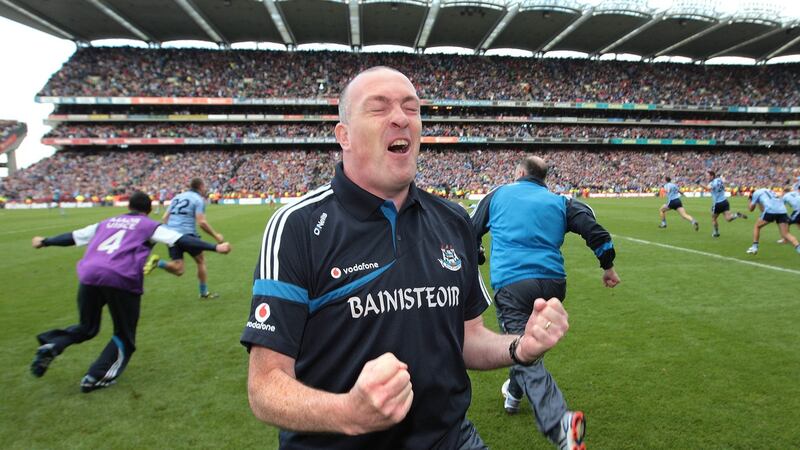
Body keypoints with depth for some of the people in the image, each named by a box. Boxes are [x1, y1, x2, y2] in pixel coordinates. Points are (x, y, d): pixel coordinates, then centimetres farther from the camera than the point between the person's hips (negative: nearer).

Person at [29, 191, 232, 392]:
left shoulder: (106, 223, 29)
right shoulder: (149, 225, 16)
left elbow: (72, 237, 38)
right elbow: (180, 240, 5)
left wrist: (44, 241, 56)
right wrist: (215, 247, 2)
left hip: (88, 275, 5)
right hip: (120, 279, -4)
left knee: (87, 327, 27)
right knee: (124, 336, 14)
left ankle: (51, 346, 3)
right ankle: (95, 378, 4)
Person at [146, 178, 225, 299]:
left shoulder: (177, 197, 19)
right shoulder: (199, 199, -2)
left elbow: (164, 218, 15)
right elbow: (201, 222, -14)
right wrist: (216, 235, -4)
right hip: (187, 234, -6)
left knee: (178, 270, 6)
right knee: (201, 261, 15)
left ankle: (157, 262, -19)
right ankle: (204, 292, 20)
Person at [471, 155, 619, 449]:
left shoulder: (498, 195, 14)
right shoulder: (560, 202, 16)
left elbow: (471, 234, 19)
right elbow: (595, 230, 9)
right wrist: (608, 266, 23)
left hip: (510, 284, -4)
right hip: (552, 283, 4)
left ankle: (558, 422, -26)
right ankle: (514, 392, 47)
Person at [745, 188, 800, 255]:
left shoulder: (756, 193, 16)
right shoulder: (769, 190, 35)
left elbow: (751, 208, 19)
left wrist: (751, 201, 35)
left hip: (770, 210, -5)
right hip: (782, 211, 5)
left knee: (757, 226, 17)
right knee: (786, 234, 3)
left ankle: (754, 247, 11)